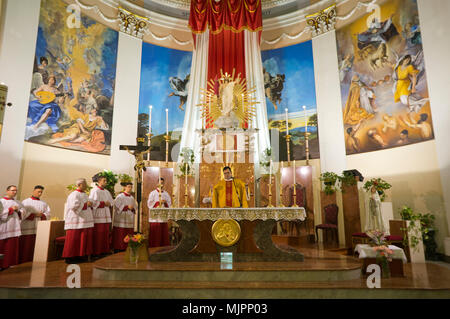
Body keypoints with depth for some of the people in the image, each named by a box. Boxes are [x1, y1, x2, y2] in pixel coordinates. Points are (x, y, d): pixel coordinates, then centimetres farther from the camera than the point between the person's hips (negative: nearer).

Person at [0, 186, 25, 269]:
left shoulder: (18, 202, 14)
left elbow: (23, 212, 14)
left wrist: (18, 210, -4)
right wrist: (10, 209, -15)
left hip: (14, 228, 5)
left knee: (12, 246, 5)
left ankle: (7, 263, 13)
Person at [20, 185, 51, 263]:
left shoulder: (44, 203, 18)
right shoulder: (26, 202, 9)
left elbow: (48, 214, 10)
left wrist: (41, 215, -9)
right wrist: (34, 215, -12)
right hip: (28, 229, -3)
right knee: (27, 247, -5)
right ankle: (24, 262, 1)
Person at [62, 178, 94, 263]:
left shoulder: (85, 195, 17)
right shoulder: (74, 194, -9)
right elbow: (74, 206, -20)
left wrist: (90, 205, 4)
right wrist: (86, 204, -14)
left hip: (85, 221, 8)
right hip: (76, 222, -8)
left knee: (85, 239, 7)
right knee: (74, 239, -3)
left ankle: (81, 256, 15)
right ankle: (70, 257, 7)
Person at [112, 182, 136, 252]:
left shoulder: (132, 198, 13)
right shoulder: (119, 196, -4)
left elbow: (135, 209, 15)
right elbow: (117, 207, -11)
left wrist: (132, 209, -7)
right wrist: (127, 207, -17)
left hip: (129, 221, 5)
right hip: (120, 221, -5)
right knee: (119, 238, -4)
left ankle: (124, 249, 13)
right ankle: (117, 250, 5)